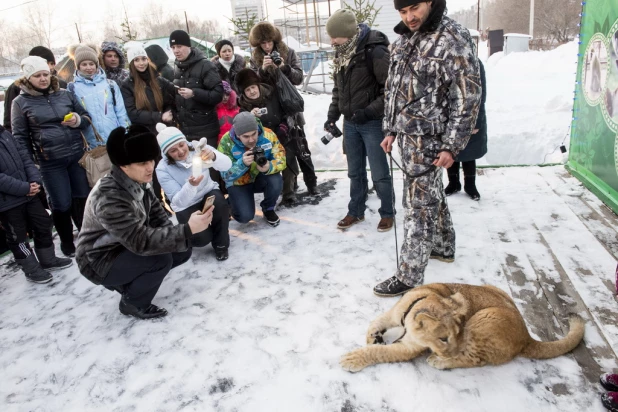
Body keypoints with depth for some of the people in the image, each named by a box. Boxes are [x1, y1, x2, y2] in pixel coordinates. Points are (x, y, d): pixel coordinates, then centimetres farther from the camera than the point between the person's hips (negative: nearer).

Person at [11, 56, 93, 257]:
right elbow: (20, 137, 1)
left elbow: (86, 117, 13)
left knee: (83, 199, 11)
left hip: (77, 155, 3)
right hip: (50, 162, -2)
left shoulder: (65, 94, 6)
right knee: (62, 205, 4)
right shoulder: (20, 102, -1)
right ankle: (66, 241, 26)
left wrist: (78, 121, -10)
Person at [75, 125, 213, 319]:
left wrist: (174, 235, -18)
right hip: (100, 262, -8)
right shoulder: (109, 198, -33)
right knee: (161, 258, -28)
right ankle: (132, 303, 0)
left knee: (182, 250, -4)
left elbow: (156, 213, 1)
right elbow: (142, 242, -37)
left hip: (126, 248, 8)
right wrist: (187, 230, -42)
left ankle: (129, 280, 13)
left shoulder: (137, 181, -7)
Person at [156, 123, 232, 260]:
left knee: (219, 202, -33)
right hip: (186, 206, -2)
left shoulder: (198, 148, -16)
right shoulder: (163, 169, -20)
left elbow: (227, 165, -27)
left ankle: (221, 244, -9)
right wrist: (191, 185, -45)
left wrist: (213, 156, -49)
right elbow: (178, 202, -25)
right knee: (201, 239, -22)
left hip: (208, 192, 2)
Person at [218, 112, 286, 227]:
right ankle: (231, 202, 15)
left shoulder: (268, 135, -20)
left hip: (261, 178, 2)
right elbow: (225, 175, -23)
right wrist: (242, 163, -42)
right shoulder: (226, 141, -24)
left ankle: (268, 209, 1)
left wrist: (269, 167, -42)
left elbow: (281, 159, -19)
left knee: (276, 181, -31)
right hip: (239, 183, -2)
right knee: (245, 216, -22)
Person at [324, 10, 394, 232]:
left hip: (373, 123, -7)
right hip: (350, 123, 7)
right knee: (355, 172, 16)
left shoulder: (375, 51, -17)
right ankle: (356, 211, 30)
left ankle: (387, 214, 21)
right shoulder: (341, 54, 7)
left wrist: (369, 111, -21)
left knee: (379, 174, 3)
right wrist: (333, 114, 6)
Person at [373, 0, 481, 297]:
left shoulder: (454, 39, -14)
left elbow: (467, 97, -15)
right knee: (432, 195, 21)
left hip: (427, 138, -8)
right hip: (406, 135, 8)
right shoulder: (402, 39, 10)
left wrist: (452, 146, -17)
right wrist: (390, 130, 14)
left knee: (418, 206, -4)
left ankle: (409, 278, 6)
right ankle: (444, 246, 41)